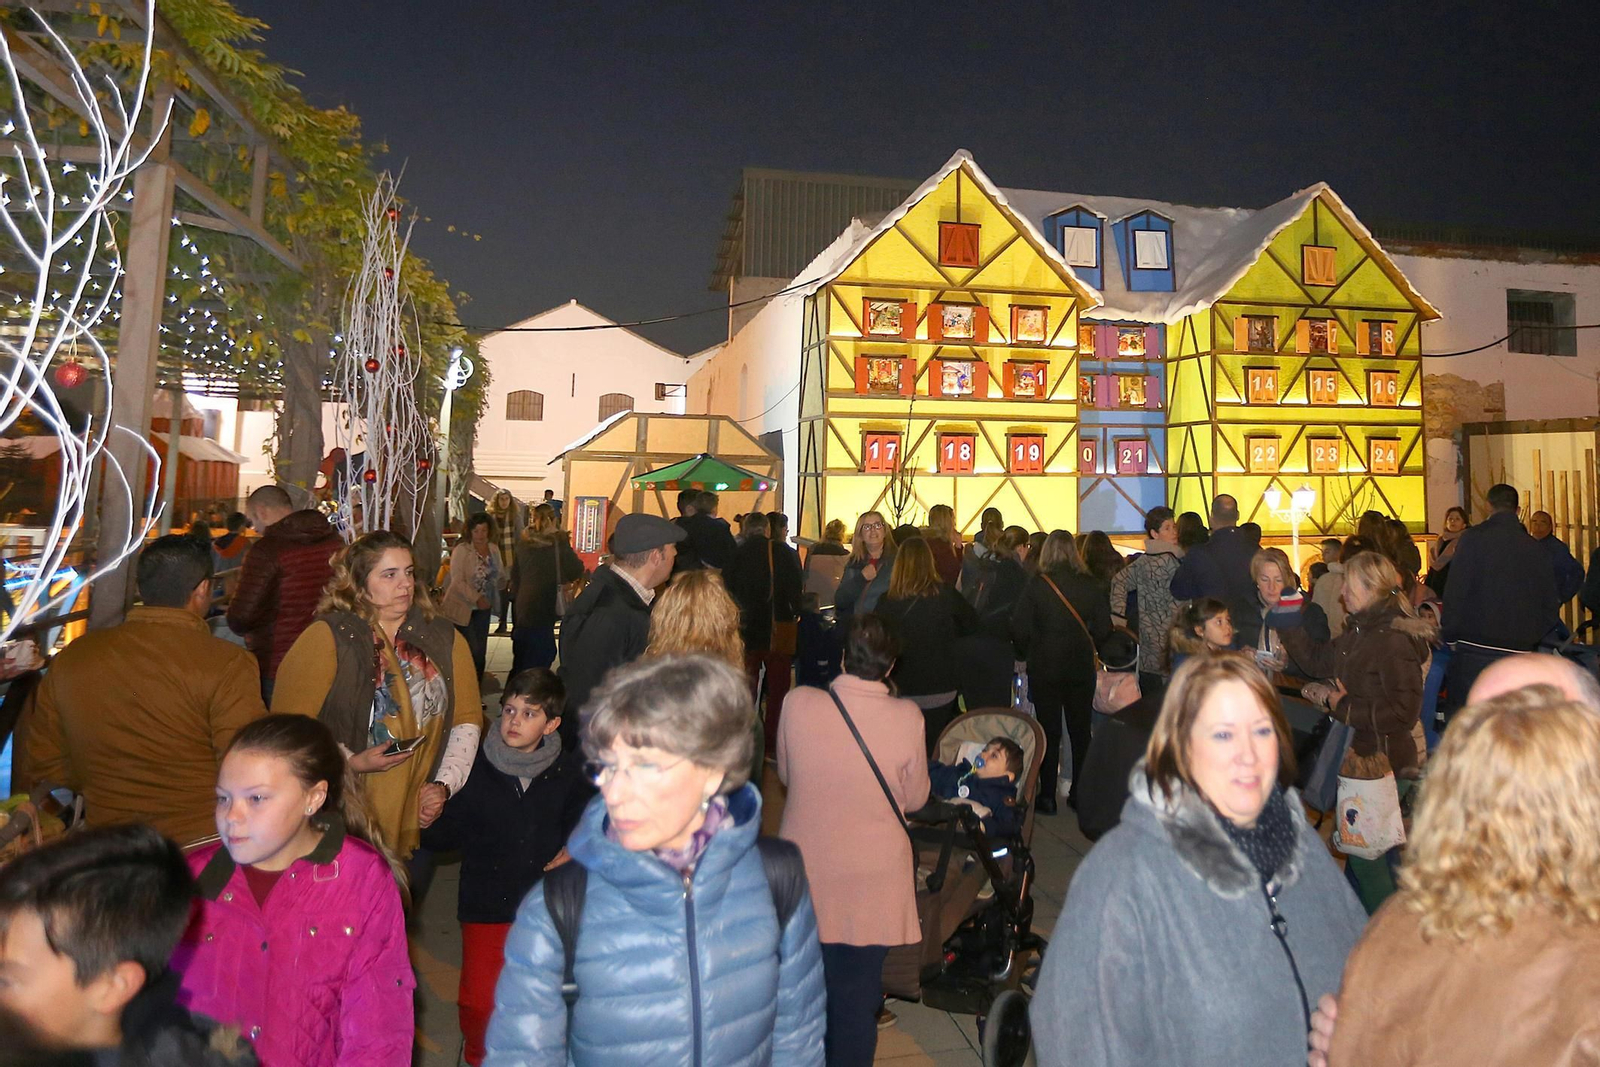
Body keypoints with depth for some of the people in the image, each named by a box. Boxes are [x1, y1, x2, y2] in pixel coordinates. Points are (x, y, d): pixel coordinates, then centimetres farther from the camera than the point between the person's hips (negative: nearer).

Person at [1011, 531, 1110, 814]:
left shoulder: (1037, 584, -12)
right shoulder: (1091, 585, -4)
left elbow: (1020, 628, -12)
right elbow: (1104, 627, -1)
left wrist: (1029, 653, 6)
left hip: (1044, 668, -2)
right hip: (1081, 668, 2)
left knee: (1049, 731, 5)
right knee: (1080, 730, 13)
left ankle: (1047, 797, 8)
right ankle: (1080, 793, 21)